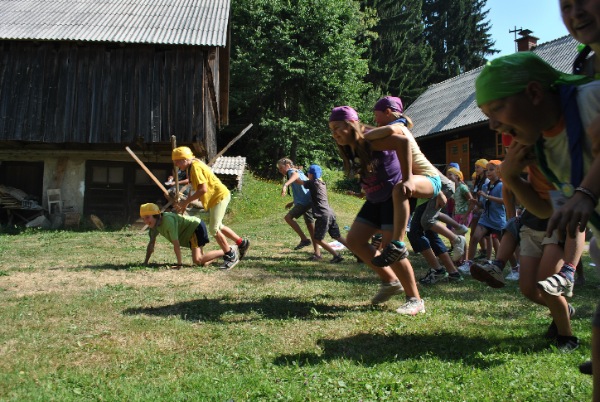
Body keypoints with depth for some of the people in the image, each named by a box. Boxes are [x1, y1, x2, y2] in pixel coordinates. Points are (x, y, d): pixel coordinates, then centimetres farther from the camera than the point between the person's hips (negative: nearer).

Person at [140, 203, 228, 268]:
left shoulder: (168, 220, -30)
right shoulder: (155, 223, -2)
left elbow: (176, 243, -28)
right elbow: (151, 243, 7)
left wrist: (180, 264, -24)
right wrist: (145, 263, 5)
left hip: (197, 227, -8)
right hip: (190, 233, 9)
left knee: (197, 260, -21)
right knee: (202, 262, 1)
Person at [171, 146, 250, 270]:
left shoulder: (196, 167, -22)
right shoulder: (193, 166, 8)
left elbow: (203, 189, -28)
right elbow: (197, 189, 13)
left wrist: (186, 201, -22)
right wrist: (186, 202, 7)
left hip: (219, 196, -11)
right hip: (216, 197, 11)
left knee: (213, 229, -9)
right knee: (218, 227, 20)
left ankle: (231, 256, 4)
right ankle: (242, 243, 33)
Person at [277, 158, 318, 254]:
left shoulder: (291, 171, -2)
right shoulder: (300, 172, 27)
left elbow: (295, 175, -29)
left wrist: (285, 185, -45)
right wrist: (293, 203, 31)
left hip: (304, 201, -10)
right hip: (309, 201, 10)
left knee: (288, 217, -11)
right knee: (310, 226, 10)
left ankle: (304, 239, -12)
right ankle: (317, 252, 13)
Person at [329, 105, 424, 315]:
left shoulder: (370, 140, -22)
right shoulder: (347, 149, 3)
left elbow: (403, 142, -37)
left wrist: (407, 178, -35)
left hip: (395, 196, -9)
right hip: (375, 200, 9)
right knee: (354, 240, 5)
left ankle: (415, 300, -1)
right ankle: (390, 281, 18)